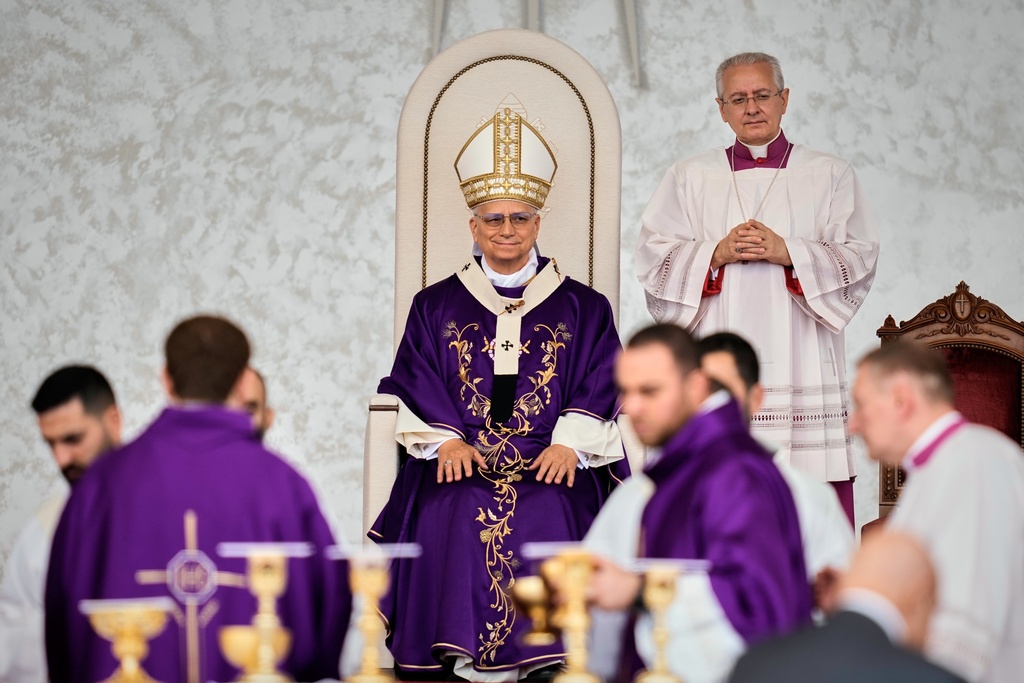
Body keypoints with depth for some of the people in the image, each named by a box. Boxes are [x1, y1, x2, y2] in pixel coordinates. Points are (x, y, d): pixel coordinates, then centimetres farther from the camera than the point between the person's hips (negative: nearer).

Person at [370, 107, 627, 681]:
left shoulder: (582, 308, 14)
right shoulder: (436, 306, 17)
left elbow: (600, 386, 6)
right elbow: (416, 386, 8)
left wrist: (570, 444, -11)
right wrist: (445, 440, -9)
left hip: (550, 462, -1)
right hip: (461, 457, 1)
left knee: (550, 513, -32)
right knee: (453, 513, -31)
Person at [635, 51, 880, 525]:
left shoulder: (830, 175, 12)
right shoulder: (689, 179, 15)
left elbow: (859, 257, 3)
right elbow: (652, 258, 7)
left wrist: (788, 253, -10)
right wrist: (716, 253, -9)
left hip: (804, 373, 0)